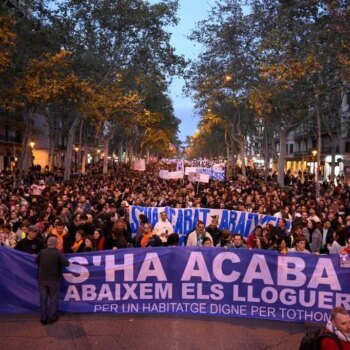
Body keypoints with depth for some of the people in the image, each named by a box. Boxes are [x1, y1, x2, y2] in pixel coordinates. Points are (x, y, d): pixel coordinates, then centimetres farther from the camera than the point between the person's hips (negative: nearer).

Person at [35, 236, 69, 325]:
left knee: (43, 298, 10)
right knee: (53, 298, 9)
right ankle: (52, 317, 13)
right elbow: (67, 263, -18)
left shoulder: (42, 252, -7)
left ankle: (43, 318, 15)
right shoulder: (58, 253, -15)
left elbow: (36, 260, 10)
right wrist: (59, 262, 1)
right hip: (54, 279, -2)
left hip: (42, 278, 3)